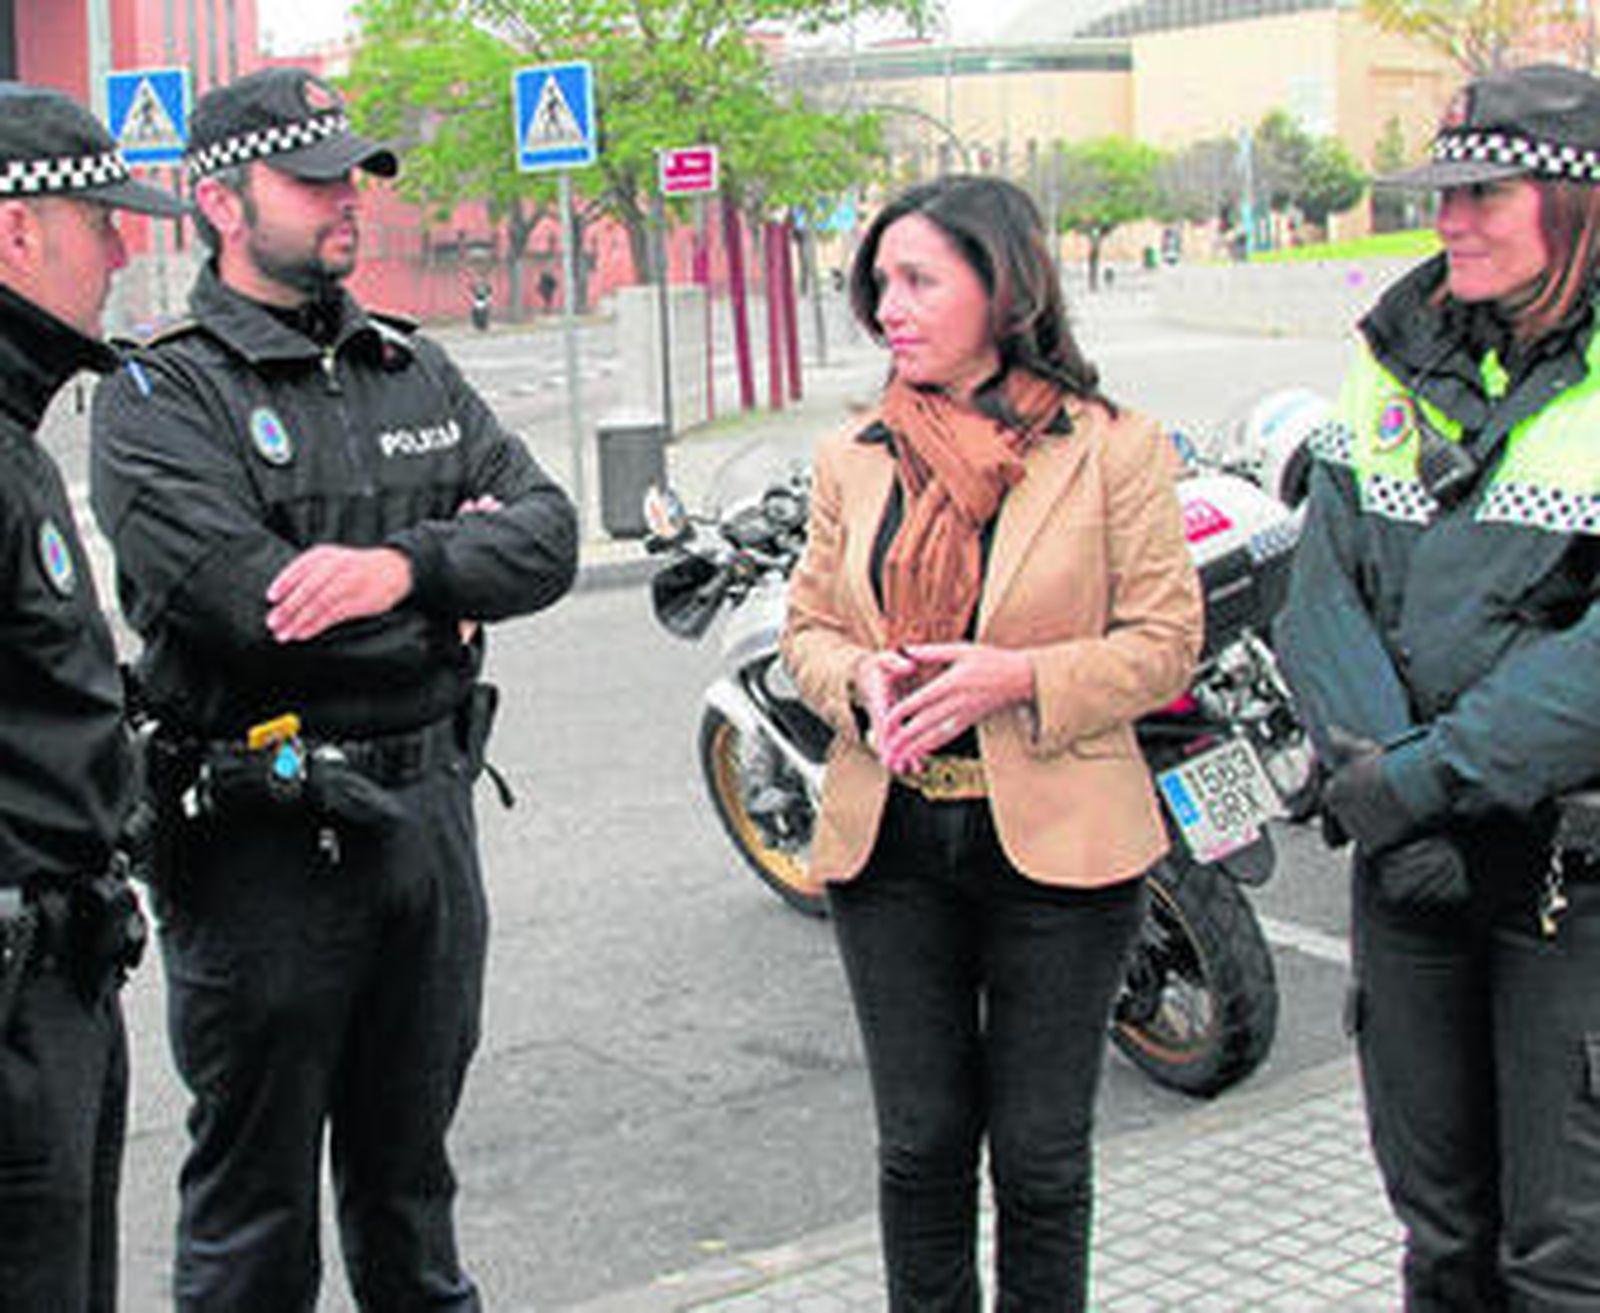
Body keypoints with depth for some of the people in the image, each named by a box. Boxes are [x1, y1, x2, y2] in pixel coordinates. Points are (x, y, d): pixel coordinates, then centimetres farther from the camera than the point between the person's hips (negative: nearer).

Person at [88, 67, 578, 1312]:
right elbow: (251, 601, -23)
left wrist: (404, 566, -20)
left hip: (429, 817, 5)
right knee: (255, 1204, 8)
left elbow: (549, 531, -1)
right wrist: (461, 570, -11)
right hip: (265, 841, -5)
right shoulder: (159, 398, -8)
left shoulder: (417, 370, 11)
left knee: (409, 1169, 21)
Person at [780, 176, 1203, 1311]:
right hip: (890, 843, 3)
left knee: (1040, 1155, 8)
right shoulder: (854, 460, 8)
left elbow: (1166, 642, -5)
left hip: (1056, 843, -3)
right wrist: (863, 682, -11)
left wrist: (1016, 678, -19)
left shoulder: (1115, 451, -4)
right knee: (920, 1145, 12)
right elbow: (807, 625, 12)